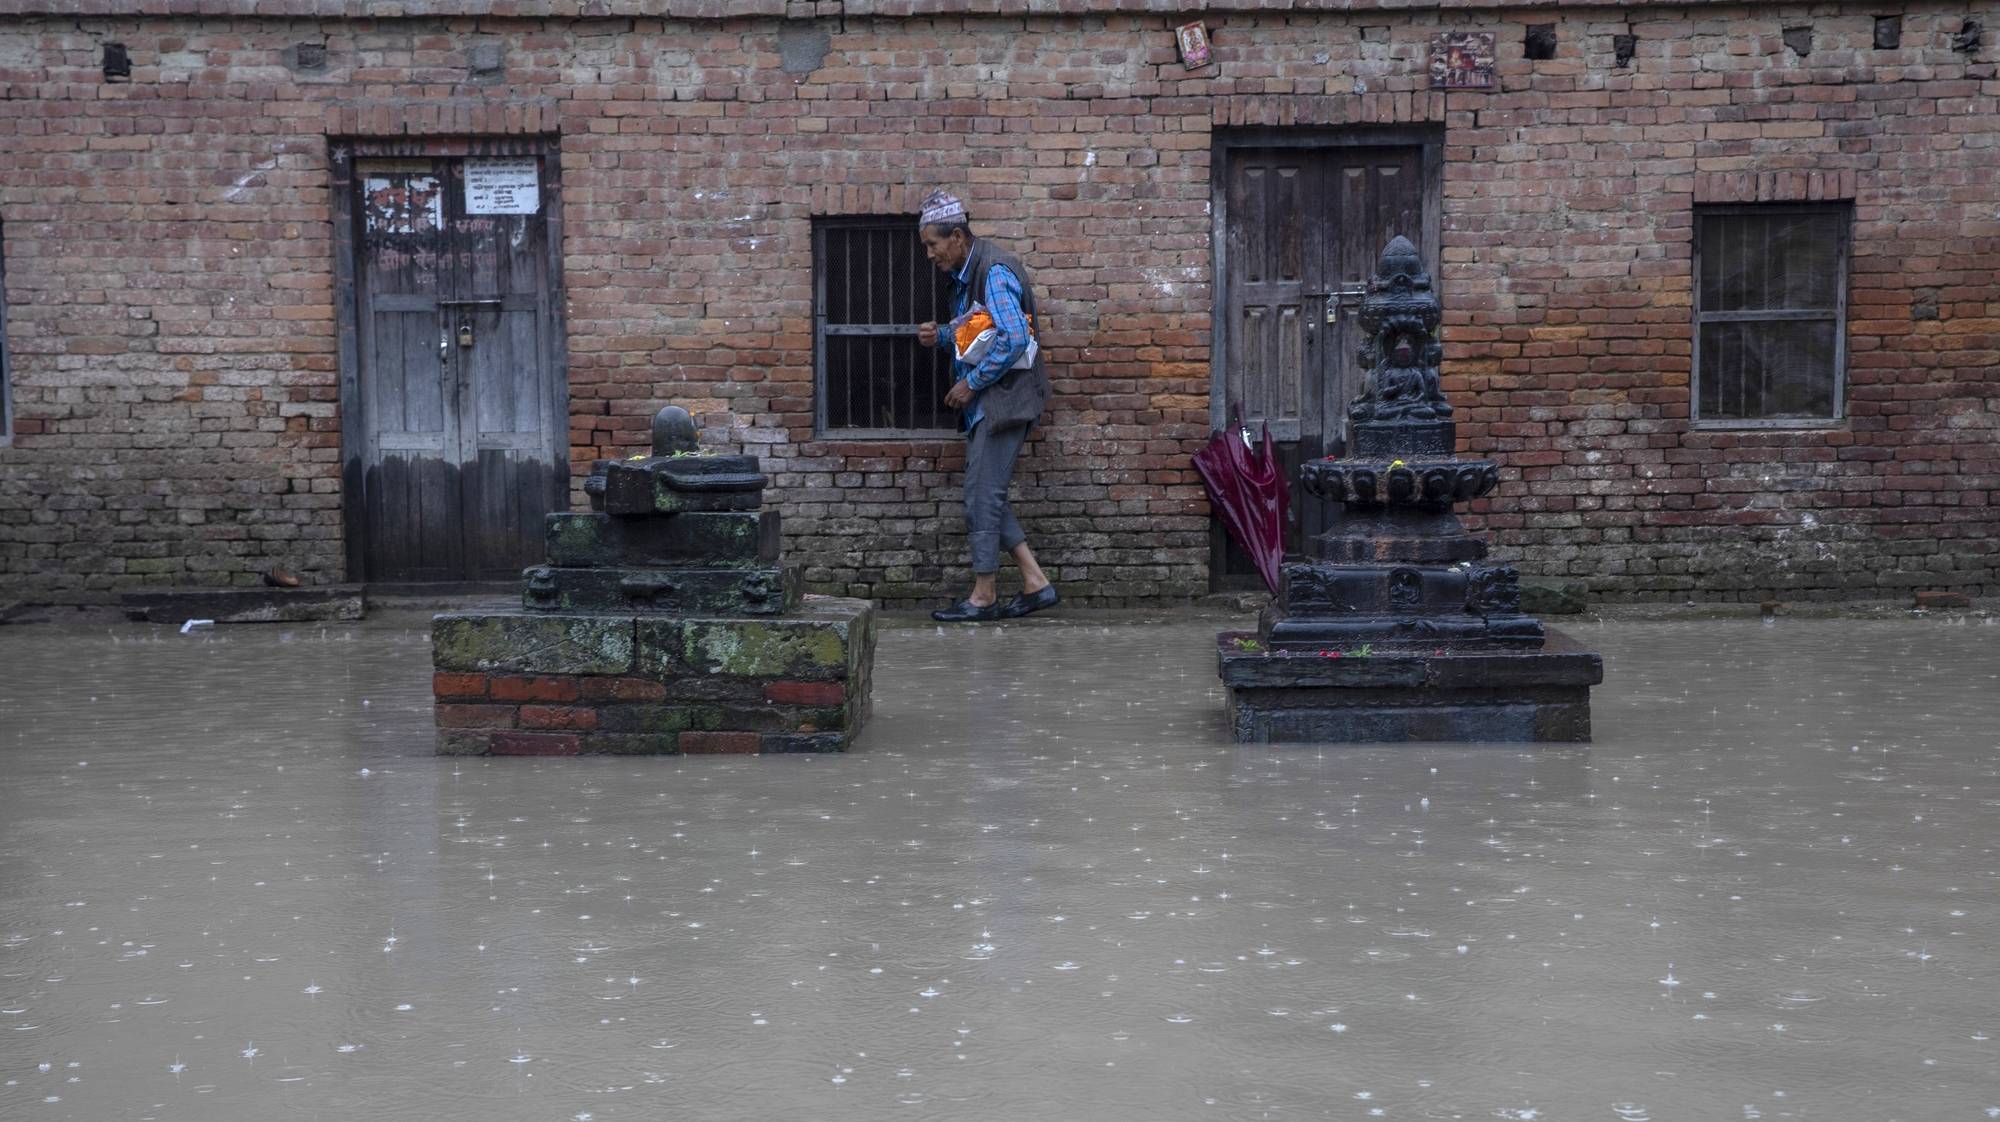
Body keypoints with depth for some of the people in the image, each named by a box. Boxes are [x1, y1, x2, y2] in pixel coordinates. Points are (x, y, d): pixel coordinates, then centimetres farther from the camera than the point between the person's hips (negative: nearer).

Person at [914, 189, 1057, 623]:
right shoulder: (967, 274, 16)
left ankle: (983, 597, 3)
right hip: (984, 401, 10)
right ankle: (1035, 583, 13)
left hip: (1004, 398, -10)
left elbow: (1014, 339, -24)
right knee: (987, 496, 10)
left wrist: (971, 383, -17)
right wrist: (941, 335, 6)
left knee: (983, 495, -6)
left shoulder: (995, 271, -15)